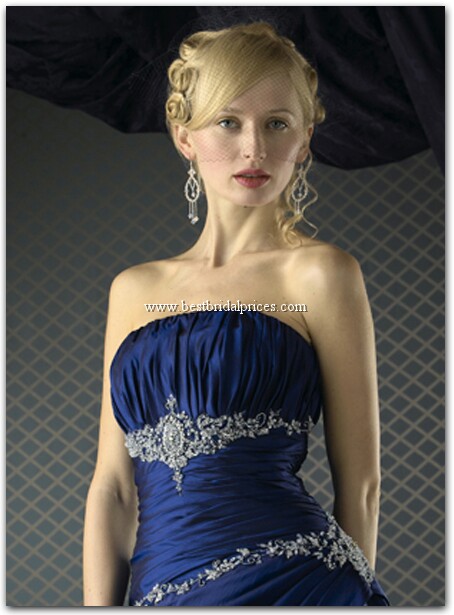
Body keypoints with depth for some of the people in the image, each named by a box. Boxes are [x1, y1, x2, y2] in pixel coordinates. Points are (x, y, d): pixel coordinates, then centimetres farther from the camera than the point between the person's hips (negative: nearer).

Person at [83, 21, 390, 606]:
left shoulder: (317, 272, -3)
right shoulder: (134, 288, 11)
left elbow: (359, 484, 0)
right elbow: (114, 485, 9)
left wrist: (350, 594, 4)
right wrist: (99, 605, 3)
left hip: (290, 579, -4)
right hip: (157, 589, 4)